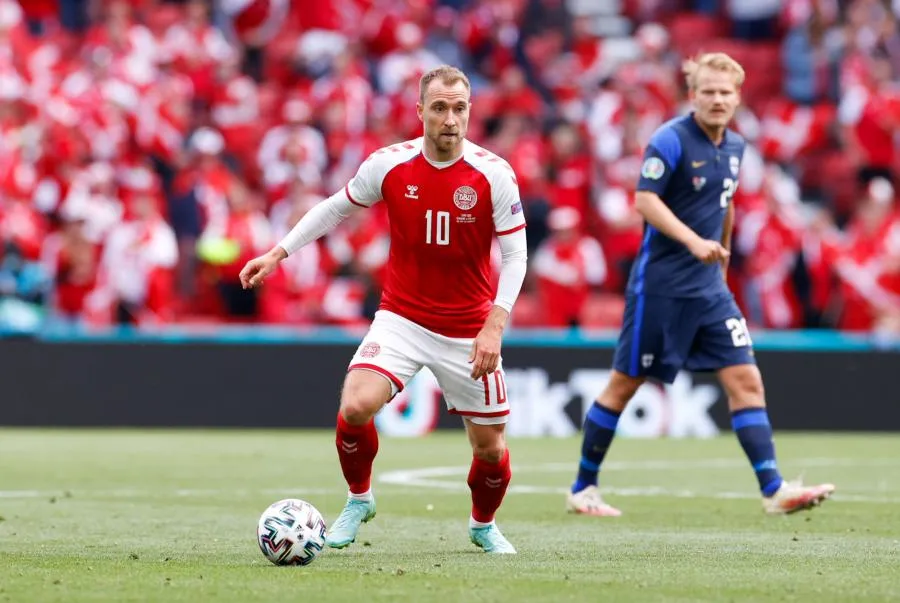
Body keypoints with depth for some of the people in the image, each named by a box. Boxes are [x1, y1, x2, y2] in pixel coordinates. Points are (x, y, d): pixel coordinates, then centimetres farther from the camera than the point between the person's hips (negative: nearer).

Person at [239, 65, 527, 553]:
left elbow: (514, 253, -8)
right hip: (401, 318, 0)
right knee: (355, 407, -22)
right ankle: (358, 499, 7)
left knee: (490, 445, 4)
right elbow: (336, 207, 9)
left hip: (468, 330, 0)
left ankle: (483, 524, 36)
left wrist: (494, 326, -18)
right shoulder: (389, 165, -8)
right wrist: (279, 252, 4)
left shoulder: (494, 174, -13)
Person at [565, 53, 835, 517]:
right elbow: (645, 200, -20)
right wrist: (694, 241, -30)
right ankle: (582, 488, 14)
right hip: (660, 283, -6)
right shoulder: (671, 140, -12)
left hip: (709, 288, 6)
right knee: (625, 383, 2)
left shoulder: (734, 147, 10)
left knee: (745, 379, -5)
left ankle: (773, 490, -8)